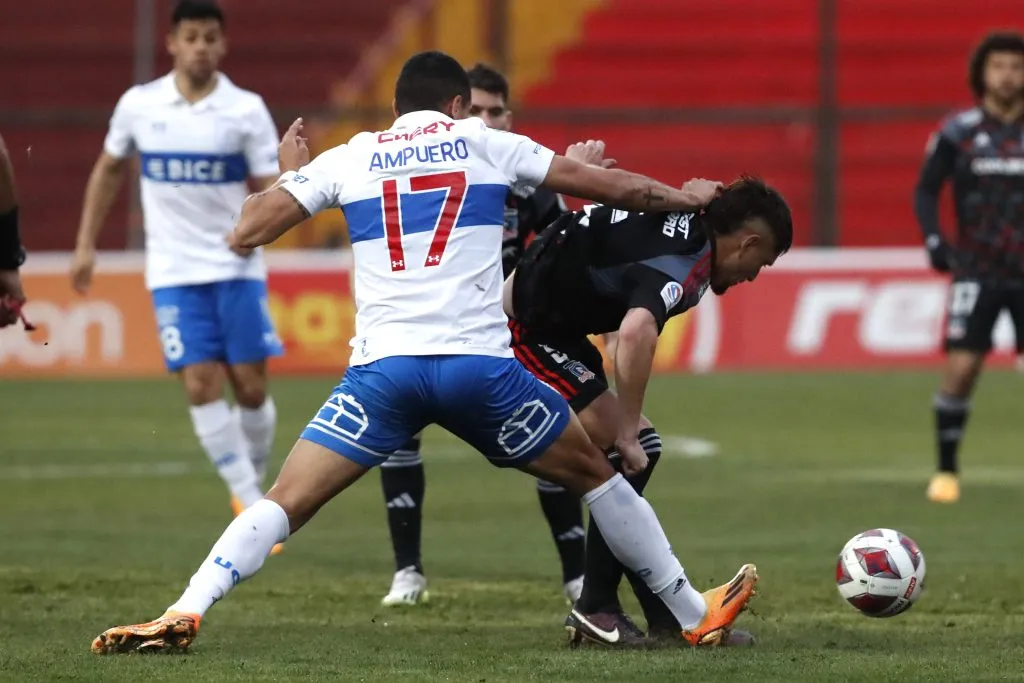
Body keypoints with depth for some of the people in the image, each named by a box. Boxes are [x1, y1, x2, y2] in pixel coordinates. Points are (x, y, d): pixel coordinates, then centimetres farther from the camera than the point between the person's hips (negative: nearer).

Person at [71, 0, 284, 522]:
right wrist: (86, 246, 14)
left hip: (237, 269, 0)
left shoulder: (247, 111, -4)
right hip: (174, 272, 0)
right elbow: (109, 170, 16)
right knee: (201, 383, -11)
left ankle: (254, 485, 23)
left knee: (250, 385, 0)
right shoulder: (138, 105, 1)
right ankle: (250, 505, -7)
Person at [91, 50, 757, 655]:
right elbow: (607, 185, 17)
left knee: (285, 503, 2)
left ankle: (184, 613, -18)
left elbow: (247, 231, 11)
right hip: (479, 363, 0)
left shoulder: (349, 158, 14)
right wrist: (687, 199, 35)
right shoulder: (484, 143, 14)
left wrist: (288, 171, 31)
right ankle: (695, 614, 25)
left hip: (384, 370, 0)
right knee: (596, 474, 19)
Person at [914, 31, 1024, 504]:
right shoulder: (958, 133, -2)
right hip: (977, 270, -1)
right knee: (960, 368, -9)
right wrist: (934, 238, -10)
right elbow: (926, 190, 4)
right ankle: (946, 471, 4)